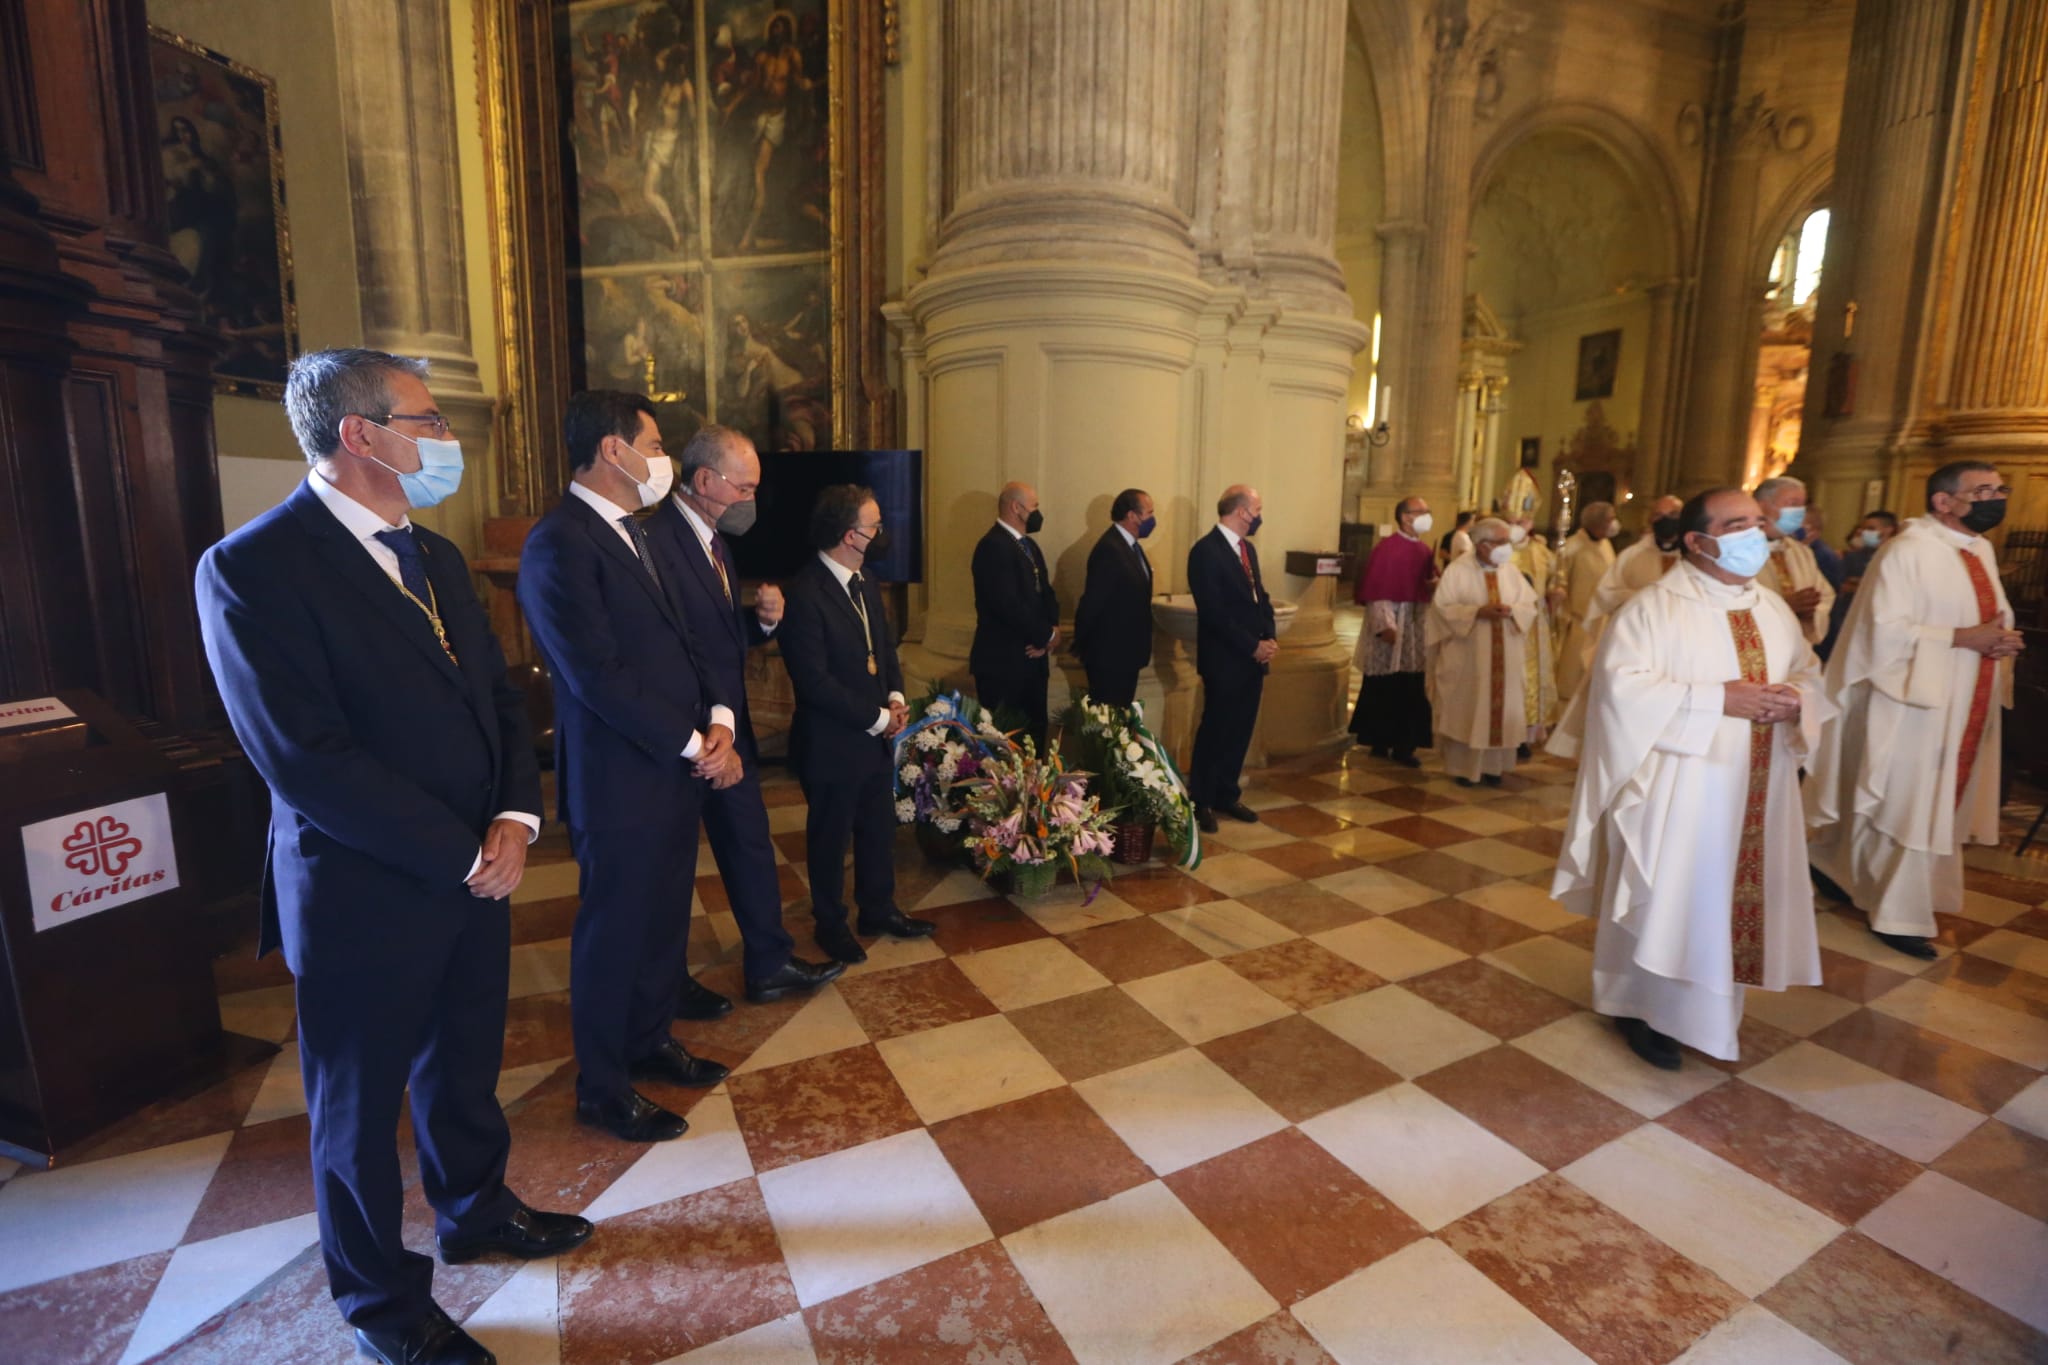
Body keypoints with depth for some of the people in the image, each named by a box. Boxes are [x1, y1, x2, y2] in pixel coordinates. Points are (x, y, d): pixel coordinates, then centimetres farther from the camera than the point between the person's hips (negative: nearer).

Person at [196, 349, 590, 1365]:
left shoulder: (434, 556, 8)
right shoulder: (253, 568, -16)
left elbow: (499, 697, 9)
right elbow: (304, 759, -21)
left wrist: (514, 818, -7)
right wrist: (463, 855, -17)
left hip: (475, 875, 7)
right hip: (365, 898, -7)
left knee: (466, 1067, 24)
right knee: (359, 1104, 15)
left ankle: (473, 1210, 48)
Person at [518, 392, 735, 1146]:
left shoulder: (631, 532, 12)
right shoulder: (559, 543, -17)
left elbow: (678, 641, 12)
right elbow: (599, 677, -22)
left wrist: (718, 720, -3)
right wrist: (695, 744, -15)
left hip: (677, 770, 8)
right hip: (620, 782, -8)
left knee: (665, 920, 20)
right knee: (614, 934, 8)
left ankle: (651, 1041, 40)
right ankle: (602, 1087, 28)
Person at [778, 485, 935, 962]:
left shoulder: (866, 584, 5)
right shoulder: (805, 594, -22)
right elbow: (813, 680, -24)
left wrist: (896, 698, -2)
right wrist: (877, 719, -18)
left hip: (876, 738, 8)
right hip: (831, 744, -7)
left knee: (880, 829, 19)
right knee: (830, 837, 12)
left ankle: (878, 909, 39)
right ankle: (831, 923, 33)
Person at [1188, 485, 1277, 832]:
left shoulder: (1247, 548, 13)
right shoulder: (1205, 551, -14)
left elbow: (1260, 596, 16)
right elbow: (1214, 612, -19)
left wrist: (1270, 639, 0)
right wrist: (1253, 646, -16)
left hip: (1253, 658, 8)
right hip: (1224, 660, -8)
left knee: (1241, 730, 13)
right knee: (1215, 730, 3)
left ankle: (1227, 795, 27)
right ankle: (1201, 802, 17)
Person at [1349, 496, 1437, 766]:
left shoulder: (1424, 550, 12)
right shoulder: (1386, 547, -10)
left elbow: (1429, 584, 21)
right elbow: (1375, 590, -16)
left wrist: (1436, 585, -4)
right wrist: (1384, 624, -25)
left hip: (1417, 627, 7)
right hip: (1390, 625, -7)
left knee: (1411, 692, 7)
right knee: (1383, 689, 2)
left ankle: (1404, 746, 14)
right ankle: (1379, 742, 13)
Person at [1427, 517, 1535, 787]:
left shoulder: (1510, 571, 7)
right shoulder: (1458, 570, -6)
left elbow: (1530, 606, 7)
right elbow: (1443, 607, -11)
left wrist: (1511, 611, -15)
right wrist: (1477, 611, -21)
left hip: (1503, 657, 4)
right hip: (1467, 657, -4)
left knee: (1499, 707, 7)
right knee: (1465, 710, 1)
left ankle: (1492, 765, 18)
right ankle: (1462, 766, 11)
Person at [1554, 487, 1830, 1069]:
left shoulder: (1773, 609, 11)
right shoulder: (1653, 606, -12)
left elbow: (1811, 673, 16)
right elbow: (1621, 686, -21)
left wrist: (1795, 698, -8)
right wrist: (1718, 699, -23)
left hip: (1755, 791, 7)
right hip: (1678, 790, -7)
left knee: (1740, 895, 14)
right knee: (1668, 896, 2)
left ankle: (1712, 1009, 31)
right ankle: (1644, 1008, 19)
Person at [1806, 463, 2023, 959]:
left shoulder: (1982, 551, 11)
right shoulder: (1908, 550, -15)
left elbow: (1995, 614, 19)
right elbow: (1885, 628, -22)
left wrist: (2000, 637, -2)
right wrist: (1963, 638, -22)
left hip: (1967, 705, 9)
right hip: (1918, 702, -9)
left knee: (1942, 804, 16)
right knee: (1909, 808, -2)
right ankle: (1900, 917, 11)